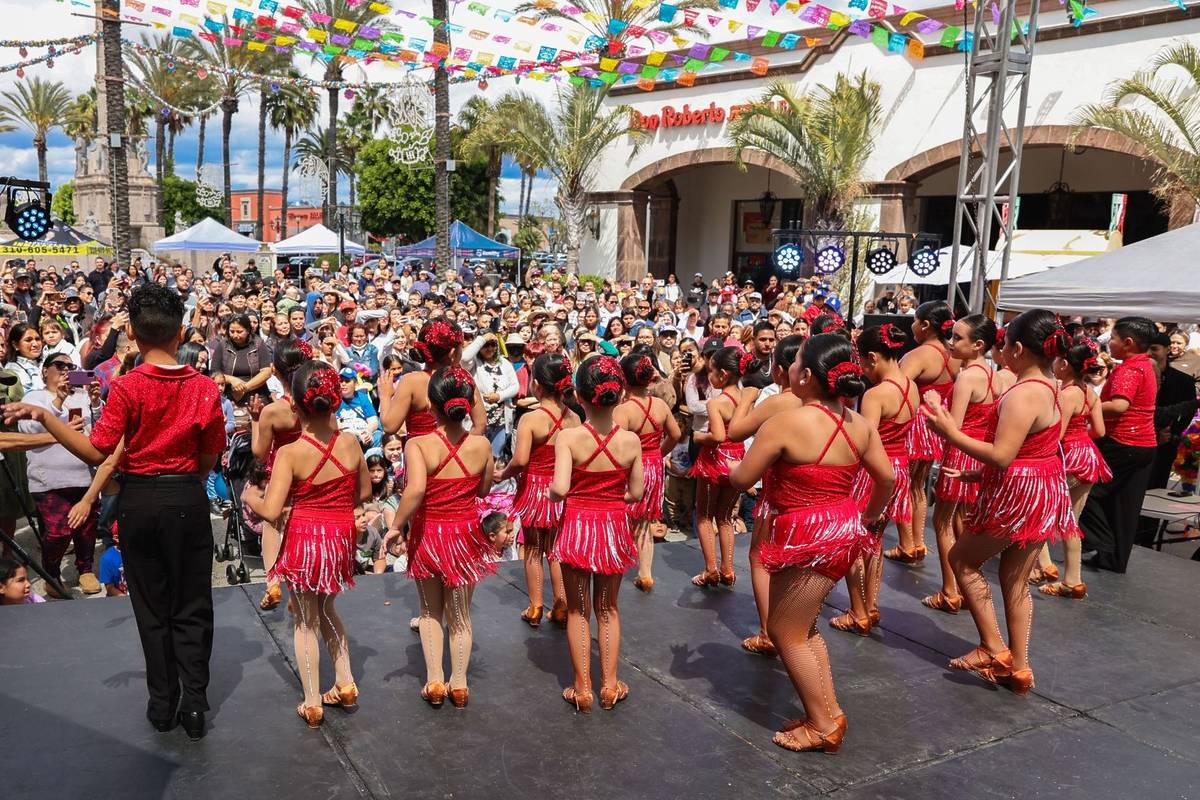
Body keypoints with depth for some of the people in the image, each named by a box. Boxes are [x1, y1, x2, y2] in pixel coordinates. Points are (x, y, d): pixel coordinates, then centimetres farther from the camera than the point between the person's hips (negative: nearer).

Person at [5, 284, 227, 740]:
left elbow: (97, 454, -14)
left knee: (151, 607, 13)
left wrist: (42, 415, -10)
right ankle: (194, 705, 9)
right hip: (187, 499, 0)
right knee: (191, 607, 9)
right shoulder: (205, 388, -7)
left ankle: (162, 704, 21)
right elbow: (210, 461, -1)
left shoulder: (127, 387, -12)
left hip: (138, 499, 0)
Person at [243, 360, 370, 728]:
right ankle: (345, 684, 28)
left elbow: (270, 511, -20)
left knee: (305, 620, 13)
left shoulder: (291, 453, -19)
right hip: (341, 536, 4)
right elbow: (364, 493, 5)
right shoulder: (350, 443, -8)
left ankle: (312, 703, 19)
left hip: (304, 536, -4)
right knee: (325, 608, 27)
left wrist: (249, 497, 0)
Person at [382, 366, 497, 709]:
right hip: (466, 535, 1)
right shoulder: (481, 445, -12)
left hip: (427, 535, -1)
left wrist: (396, 526, -22)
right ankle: (459, 684, 31)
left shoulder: (418, 445, -20)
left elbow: (416, 489, -35)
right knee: (460, 615, 20)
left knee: (430, 610, 23)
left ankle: (434, 682, 25)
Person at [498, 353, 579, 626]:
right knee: (556, 550, 17)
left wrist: (503, 475, -6)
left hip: (535, 489, -4)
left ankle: (535, 609, 21)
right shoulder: (573, 418, -6)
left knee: (533, 550, 13)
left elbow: (520, 460, -25)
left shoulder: (530, 419, -20)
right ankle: (561, 608, 23)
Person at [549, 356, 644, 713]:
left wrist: (552, 495, -3)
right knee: (608, 608, 19)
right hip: (614, 527, 2)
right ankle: (609, 685, 24)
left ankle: (582, 688, 19)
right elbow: (636, 494, -3)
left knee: (578, 609, 14)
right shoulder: (630, 440, -10)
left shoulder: (568, 438, -17)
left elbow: (559, 488, -25)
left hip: (577, 525, -2)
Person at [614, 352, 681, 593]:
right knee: (643, 525, 18)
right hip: (654, 469, 6)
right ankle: (645, 574, 24)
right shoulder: (661, 405, -3)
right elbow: (676, 435, 10)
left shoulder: (622, 411, -22)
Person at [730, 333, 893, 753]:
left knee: (785, 631, 9)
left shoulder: (784, 422, -19)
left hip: (806, 536, -8)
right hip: (844, 530, 8)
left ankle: (824, 724, 17)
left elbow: (742, 480, -12)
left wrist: (730, 468, 10)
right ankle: (828, 711, 28)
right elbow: (886, 477, 6)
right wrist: (870, 516, 23)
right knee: (802, 625, 23)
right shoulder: (859, 424, 0)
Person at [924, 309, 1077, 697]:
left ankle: (994, 650, 13)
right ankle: (1018, 668, 22)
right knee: (1016, 582, 15)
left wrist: (950, 432, -23)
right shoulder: (1049, 386, 8)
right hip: (1045, 490, 9)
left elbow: (1002, 456, -27)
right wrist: (982, 474, 16)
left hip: (1019, 492, -9)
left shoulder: (1023, 395, -23)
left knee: (962, 559, 9)